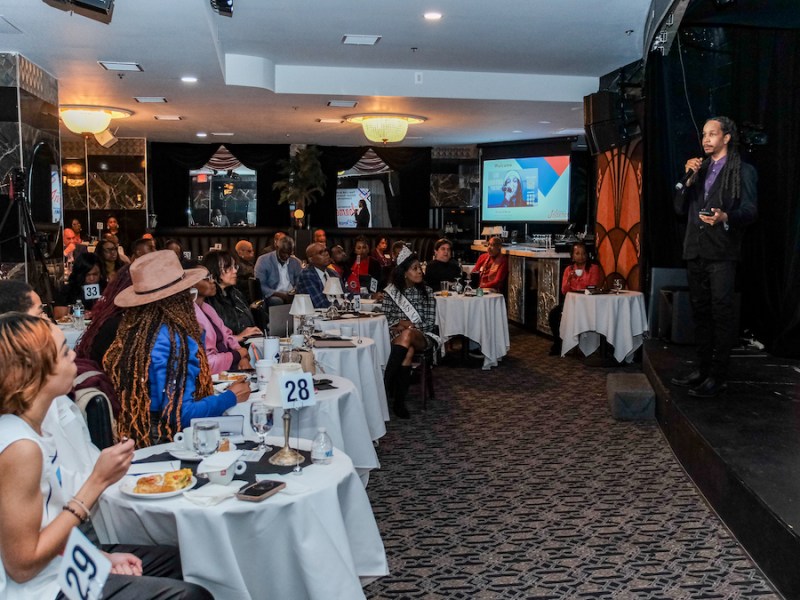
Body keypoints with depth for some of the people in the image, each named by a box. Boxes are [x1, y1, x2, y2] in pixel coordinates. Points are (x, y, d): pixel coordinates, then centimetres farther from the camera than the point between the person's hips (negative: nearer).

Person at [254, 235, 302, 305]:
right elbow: (260, 286, -7)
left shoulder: (296, 262, 12)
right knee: (277, 301, -36)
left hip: (291, 296, 3)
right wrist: (280, 294, -19)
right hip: (271, 297, -3)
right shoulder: (263, 260, -1)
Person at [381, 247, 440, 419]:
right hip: (398, 337, 0)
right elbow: (388, 321, 5)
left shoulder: (427, 292, 10)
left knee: (407, 335, -38)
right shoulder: (390, 292, 8)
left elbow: (430, 322, 4)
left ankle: (385, 384, -43)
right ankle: (399, 401, -40)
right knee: (408, 350, -39)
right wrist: (399, 325, -15)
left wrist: (408, 326, -11)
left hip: (422, 337, 0)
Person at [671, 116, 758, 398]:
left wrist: (725, 217, -27)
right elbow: (680, 208, 14)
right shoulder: (700, 169, 19)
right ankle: (703, 369, 19)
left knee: (721, 313, -8)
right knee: (700, 311, 10)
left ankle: (718, 377, -5)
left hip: (722, 253, -6)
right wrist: (690, 178, 2)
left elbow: (750, 210, -7)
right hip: (695, 250, 6)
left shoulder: (743, 171, 2)